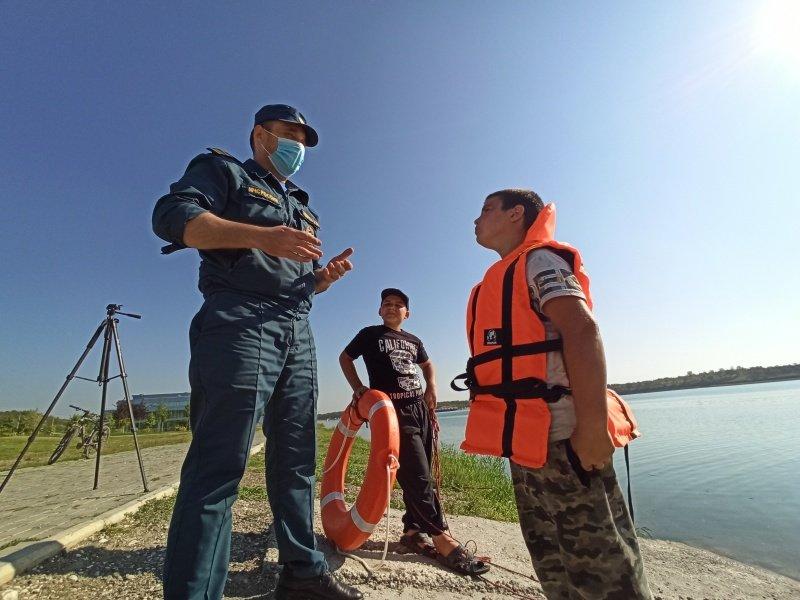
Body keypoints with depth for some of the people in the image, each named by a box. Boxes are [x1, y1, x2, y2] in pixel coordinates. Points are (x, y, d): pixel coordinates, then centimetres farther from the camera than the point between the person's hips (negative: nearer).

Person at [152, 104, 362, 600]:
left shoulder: (300, 206, 30)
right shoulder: (225, 170, 12)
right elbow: (172, 215, -8)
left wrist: (327, 274, 6)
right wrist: (260, 236, -21)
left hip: (298, 336, 8)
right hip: (240, 323, -7)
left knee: (297, 460, 9)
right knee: (219, 465, -9)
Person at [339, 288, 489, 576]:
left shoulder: (413, 341, 17)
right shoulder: (370, 334, 4)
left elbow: (427, 364, 32)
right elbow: (345, 357, 12)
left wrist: (431, 388, 14)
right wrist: (358, 387, -1)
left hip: (421, 408, 6)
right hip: (392, 410, -6)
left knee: (420, 476, 9)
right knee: (418, 476, -9)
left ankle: (412, 531, 22)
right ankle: (443, 540, -3)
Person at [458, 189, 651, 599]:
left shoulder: (539, 260, -5)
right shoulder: (503, 278, 20)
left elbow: (582, 330, -20)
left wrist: (592, 426, -25)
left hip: (562, 440, -9)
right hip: (529, 443, 10)